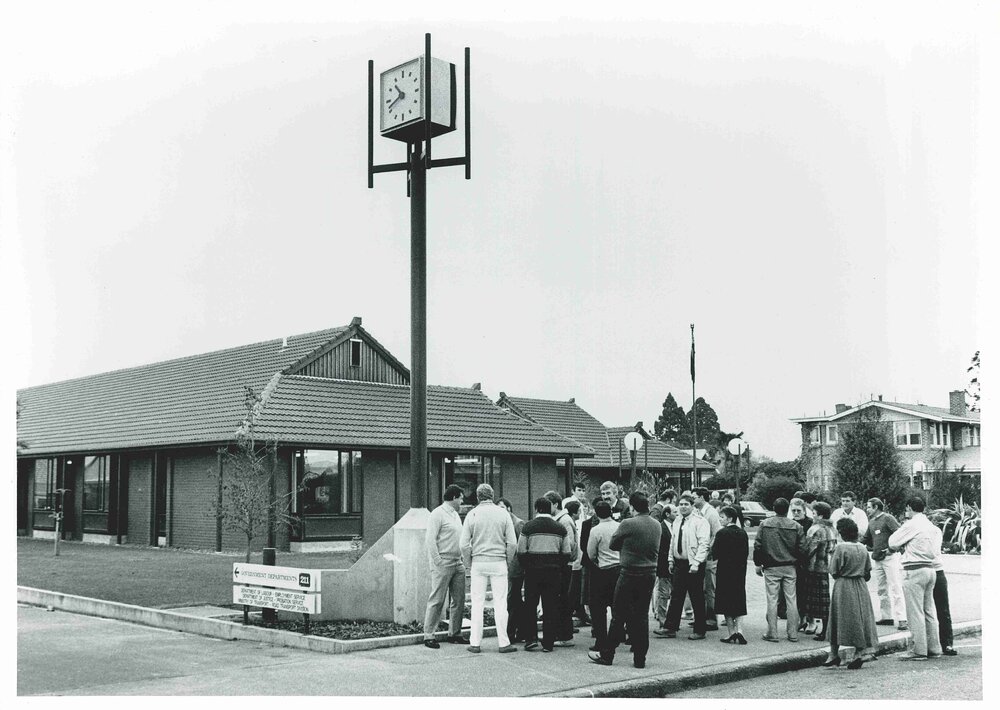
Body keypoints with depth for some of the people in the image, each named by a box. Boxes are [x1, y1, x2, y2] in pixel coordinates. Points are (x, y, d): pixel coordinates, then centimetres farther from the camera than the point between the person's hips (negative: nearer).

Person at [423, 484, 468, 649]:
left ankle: (454, 634, 17)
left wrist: (463, 557, 11)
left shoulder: (455, 515, 19)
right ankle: (428, 636, -3)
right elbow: (430, 539, -13)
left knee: (459, 600, 9)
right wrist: (437, 561, -17)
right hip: (443, 564, -8)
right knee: (437, 600, -7)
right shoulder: (438, 514, -8)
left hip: (458, 563, 8)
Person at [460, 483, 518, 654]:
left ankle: (475, 643, 6)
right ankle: (503, 643, 5)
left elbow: (464, 544, -3)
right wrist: (507, 561, 10)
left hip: (478, 563, 1)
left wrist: (468, 563, 10)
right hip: (498, 563, 0)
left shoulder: (472, 514, 0)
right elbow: (512, 543, -3)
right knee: (500, 603, 3)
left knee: (477, 604, 5)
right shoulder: (503, 513, 0)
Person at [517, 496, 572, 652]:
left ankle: (531, 638, 5)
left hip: (533, 571, -2)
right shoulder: (560, 528, 4)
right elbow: (566, 553, 5)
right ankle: (548, 643, 8)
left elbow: (521, 552, -4)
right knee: (551, 607, 6)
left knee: (530, 605, 12)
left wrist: (526, 568, 8)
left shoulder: (528, 526, -3)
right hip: (554, 572, 2)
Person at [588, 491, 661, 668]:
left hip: (629, 573, -5)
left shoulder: (628, 524, -14)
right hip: (650, 574, 5)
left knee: (619, 615, 3)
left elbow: (612, 544, -3)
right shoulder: (656, 525, 3)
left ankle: (607, 655, 11)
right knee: (642, 616, 9)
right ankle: (640, 658, 12)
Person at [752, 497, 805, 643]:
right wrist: (795, 560, 14)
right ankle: (793, 633, 12)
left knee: (772, 600, 3)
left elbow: (757, 546, -5)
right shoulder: (796, 526, -5)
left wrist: (758, 564, 6)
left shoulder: (765, 524, -6)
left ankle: (772, 633, 4)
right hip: (790, 568, 1)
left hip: (771, 568, -1)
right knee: (791, 600, 8)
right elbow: (802, 549, -4)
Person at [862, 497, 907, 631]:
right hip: (877, 559, 8)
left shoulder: (888, 518, -7)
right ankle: (887, 617, 15)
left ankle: (902, 619, -10)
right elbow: (865, 539, 24)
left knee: (895, 588, -9)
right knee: (881, 590, 9)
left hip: (890, 557, -8)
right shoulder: (871, 522, 17)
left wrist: (892, 548, -17)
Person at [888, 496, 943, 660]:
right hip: (930, 569, 8)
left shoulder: (911, 525, -11)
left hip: (914, 571, -8)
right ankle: (934, 647, 20)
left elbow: (893, 543, -5)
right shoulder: (931, 526, 11)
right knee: (929, 610, 15)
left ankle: (919, 650, -3)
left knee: (915, 612, -4)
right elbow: (936, 551, 10)